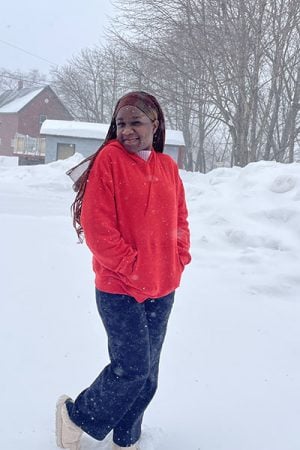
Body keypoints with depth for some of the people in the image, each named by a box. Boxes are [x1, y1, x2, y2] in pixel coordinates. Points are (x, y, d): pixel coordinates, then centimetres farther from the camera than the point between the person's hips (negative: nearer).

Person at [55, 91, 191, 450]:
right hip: (120, 289, -6)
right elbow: (97, 225, -15)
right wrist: (132, 267, -14)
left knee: (147, 371, 14)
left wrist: (179, 259, 2)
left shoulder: (168, 166, 7)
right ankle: (75, 415, 24)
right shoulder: (109, 159, -11)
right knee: (132, 367, -2)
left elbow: (179, 218, 15)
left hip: (163, 289, 6)